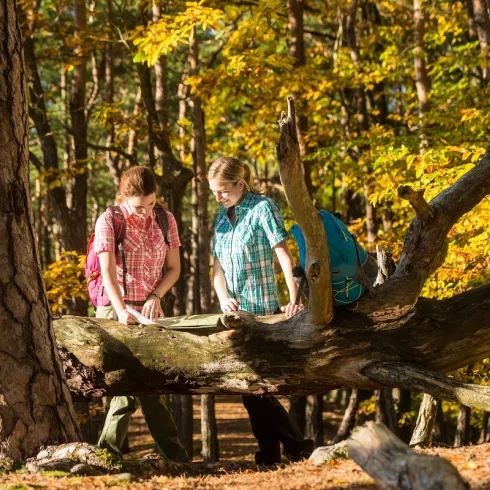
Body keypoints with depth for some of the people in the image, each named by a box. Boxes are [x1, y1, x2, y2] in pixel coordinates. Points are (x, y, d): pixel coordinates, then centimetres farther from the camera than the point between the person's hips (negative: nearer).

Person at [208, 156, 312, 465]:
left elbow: (284, 256, -16)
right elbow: (218, 266, 12)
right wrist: (224, 297, -7)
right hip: (236, 312, 7)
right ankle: (270, 455, 13)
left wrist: (294, 300, -25)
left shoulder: (262, 208, -9)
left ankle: (296, 447, 2)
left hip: (261, 311, -7)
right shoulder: (223, 217, 11)